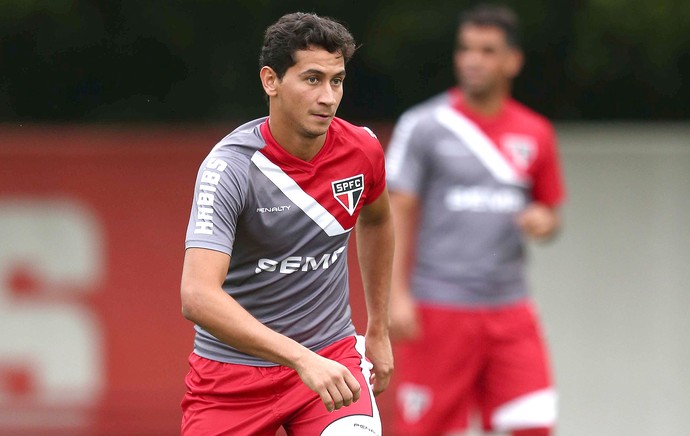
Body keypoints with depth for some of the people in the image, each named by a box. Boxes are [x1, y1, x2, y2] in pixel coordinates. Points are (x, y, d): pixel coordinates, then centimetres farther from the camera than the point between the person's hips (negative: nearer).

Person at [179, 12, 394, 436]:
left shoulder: (362, 150, -5)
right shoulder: (230, 167, -21)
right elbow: (198, 297, -33)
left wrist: (379, 330, 22)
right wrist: (301, 358, -41)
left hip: (332, 354, 2)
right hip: (232, 371, -2)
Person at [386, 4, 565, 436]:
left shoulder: (534, 134, 10)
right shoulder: (424, 126, -2)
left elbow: (550, 212, 20)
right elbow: (399, 214, -3)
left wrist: (544, 222, -4)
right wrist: (398, 294, -11)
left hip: (510, 307, 3)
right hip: (439, 304, -3)